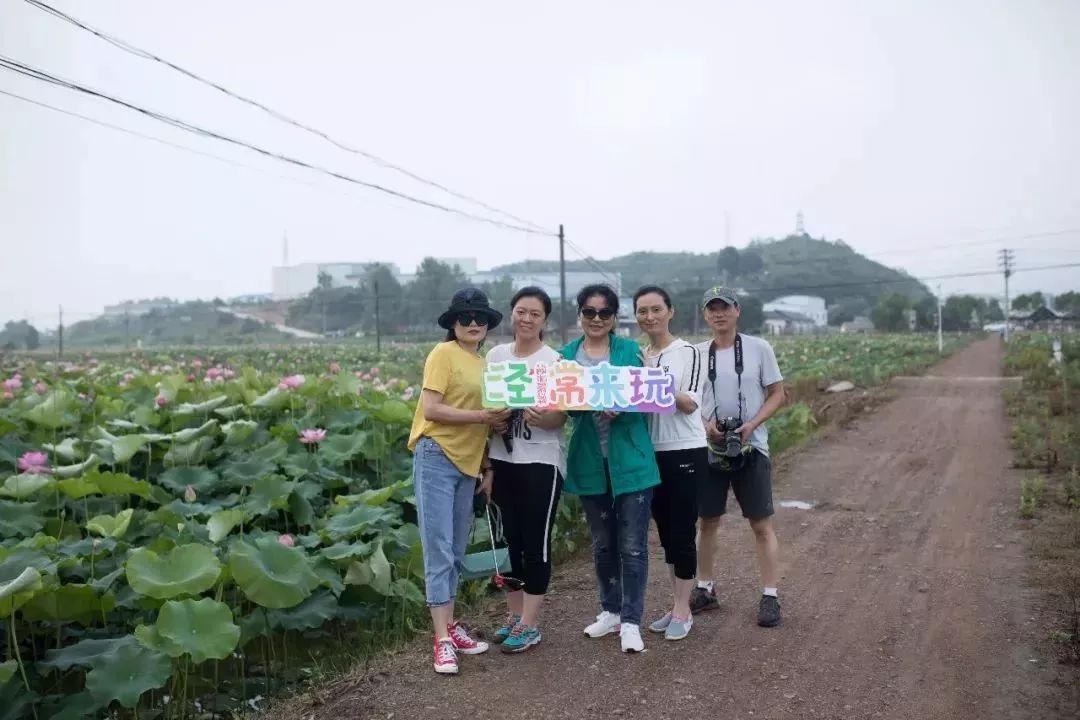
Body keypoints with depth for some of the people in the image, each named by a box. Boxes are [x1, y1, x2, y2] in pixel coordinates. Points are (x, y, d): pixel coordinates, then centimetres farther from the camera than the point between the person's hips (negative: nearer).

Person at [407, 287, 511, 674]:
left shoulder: (483, 363, 15)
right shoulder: (443, 354, -6)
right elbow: (431, 409, -15)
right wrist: (482, 416, -18)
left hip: (467, 464, 7)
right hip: (437, 458, -7)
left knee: (455, 553, 14)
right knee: (439, 552, -5)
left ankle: (450, 626, 24)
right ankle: (442, 641, -1)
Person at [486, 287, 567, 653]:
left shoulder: (554, 361, -7)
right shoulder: (495, 355, 6)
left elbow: (560, 418, -10)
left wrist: (541, 418, -33)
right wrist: (485, 461, 4)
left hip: (541, 464, -5)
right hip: (503, 462, 5)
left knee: (536, 542, 2)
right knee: (511, 539, 13)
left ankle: (529, 625, 12)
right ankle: (513, 616, 27)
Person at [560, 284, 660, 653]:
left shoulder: (630, 351, -1)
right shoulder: (566, 355, 5)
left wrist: (619, 408, -26)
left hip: (631, 460, -3)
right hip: (591, 462, 3)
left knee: (632, 546, 0)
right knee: (602, 544, 16)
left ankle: (631, 621, 13)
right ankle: (610, 611, 32)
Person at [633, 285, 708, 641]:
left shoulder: (688, 352, -7)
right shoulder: (637, 357, 8)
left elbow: (691, 404, -14)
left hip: (686, 452, -5)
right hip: (652, 453, 5)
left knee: (682, 532, -1)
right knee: (666, 532, 12)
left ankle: (683, 611, 10)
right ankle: (677, 605, 23)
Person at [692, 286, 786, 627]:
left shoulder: (759, 348, -3)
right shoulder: (697, 354, 3)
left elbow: (777, 394, -1)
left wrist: (752, 424, -16)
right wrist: (705, 424, -11)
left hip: (751, 448, -2)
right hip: (709, 449, 3)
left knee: (762, 524, 2)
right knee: (708, 521, 11)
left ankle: (770, 596, 11)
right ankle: (705, 589, 25)